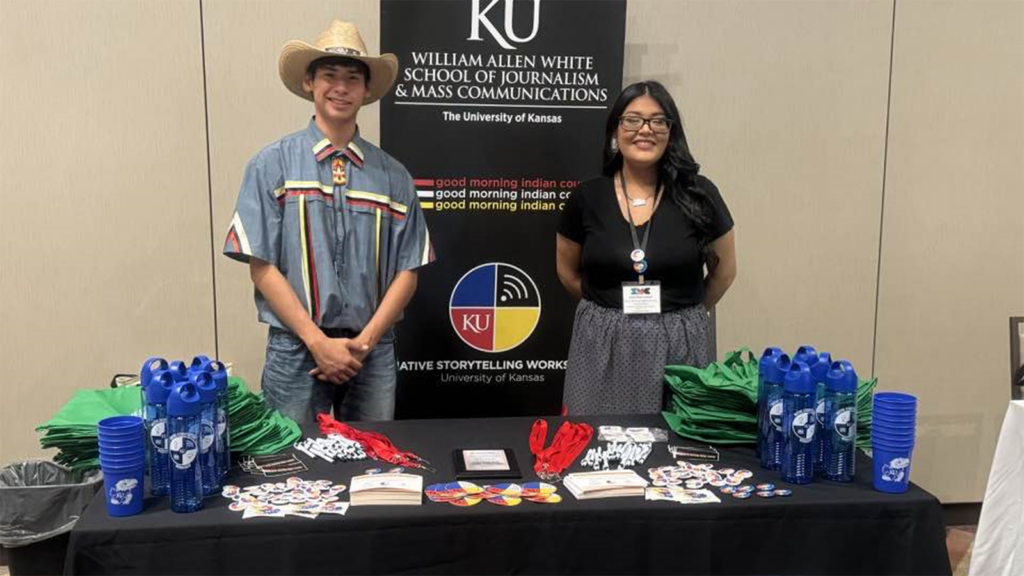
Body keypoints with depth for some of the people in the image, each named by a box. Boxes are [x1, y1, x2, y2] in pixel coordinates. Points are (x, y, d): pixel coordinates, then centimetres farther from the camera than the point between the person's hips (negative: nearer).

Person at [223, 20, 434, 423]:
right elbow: (261, 266, -6)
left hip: (373, 353, 2)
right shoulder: (272, 164, -2)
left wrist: (364, 342, -8)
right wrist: (319, 342, -12)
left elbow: (407, 271, 3)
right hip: (296, 350, -2)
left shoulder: (392, 175, 4)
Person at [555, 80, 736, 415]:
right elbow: (568, 273, 14)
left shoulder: (698, 195, -4)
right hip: (602, 346, 1)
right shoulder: (587, 198, -2)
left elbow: (723, 271, 10)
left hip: (679, 346, 0)